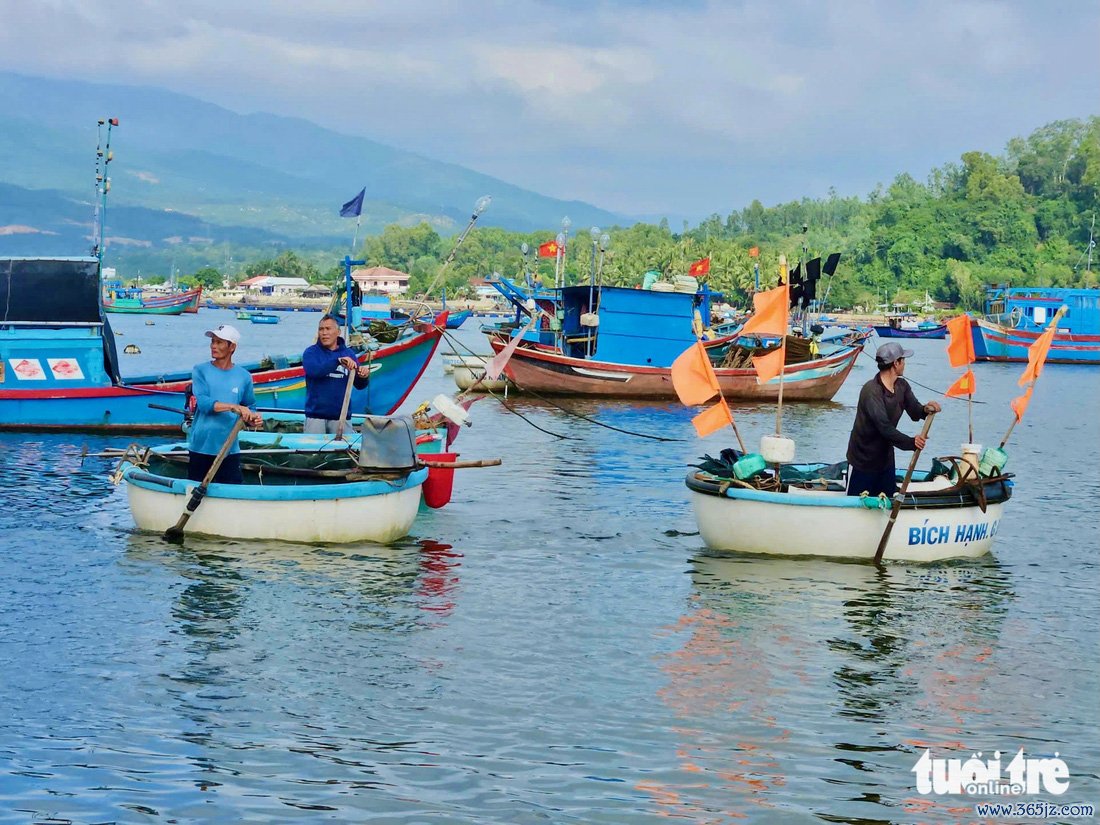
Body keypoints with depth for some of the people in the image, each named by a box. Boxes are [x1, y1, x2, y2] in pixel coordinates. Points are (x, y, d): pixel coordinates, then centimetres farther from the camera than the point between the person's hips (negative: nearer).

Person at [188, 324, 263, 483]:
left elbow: (249, 409, 12)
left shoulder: (243, 376, 4)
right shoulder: (201, 370, 0)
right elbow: (203, 402, -14)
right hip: (200, 447, -1)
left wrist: (253, 420, -12)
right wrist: (234, 407, -25)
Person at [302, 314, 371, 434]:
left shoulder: (349, 353, 7)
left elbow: (359, 385, 7)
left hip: (341, 415, 2)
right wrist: (338, 361, -29)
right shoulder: (311, 352, 1)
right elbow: (313, 370, -20)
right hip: (316, 414, -2)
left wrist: (363, 376, -16)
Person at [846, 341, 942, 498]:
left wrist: (926, 410, -28)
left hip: (886, 458, 8)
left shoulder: (902, 386, 1)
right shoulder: (871, 391, -27)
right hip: (863, 460, -8)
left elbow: (915, 412, -5)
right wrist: (911, 442, -41)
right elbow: (884, 427, -33)